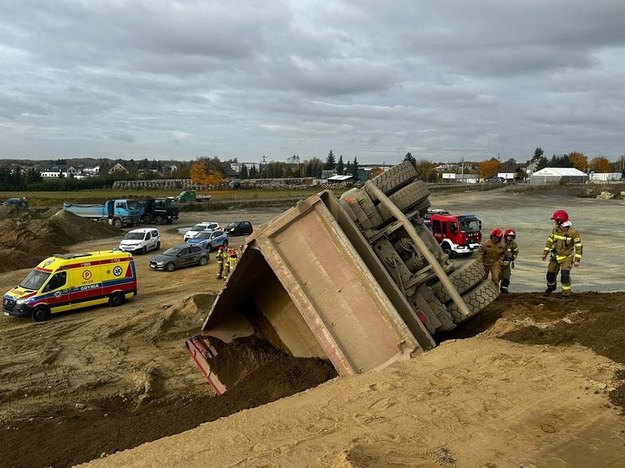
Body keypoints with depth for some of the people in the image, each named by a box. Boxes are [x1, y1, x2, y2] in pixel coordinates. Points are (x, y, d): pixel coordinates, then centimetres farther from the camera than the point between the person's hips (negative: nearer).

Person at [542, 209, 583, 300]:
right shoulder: (555, 229, -3)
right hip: (555, 256, 5)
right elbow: (550, 241, 9)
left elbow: (579, 246, -15)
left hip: (566, 258, -5)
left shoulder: (573, 232, -19)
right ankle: (550, 287, 43)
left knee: (565, 275, -18)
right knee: (550, 274, 14)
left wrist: (577, 260, -18)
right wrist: (545, 253, 9)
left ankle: (566, 294, -4)